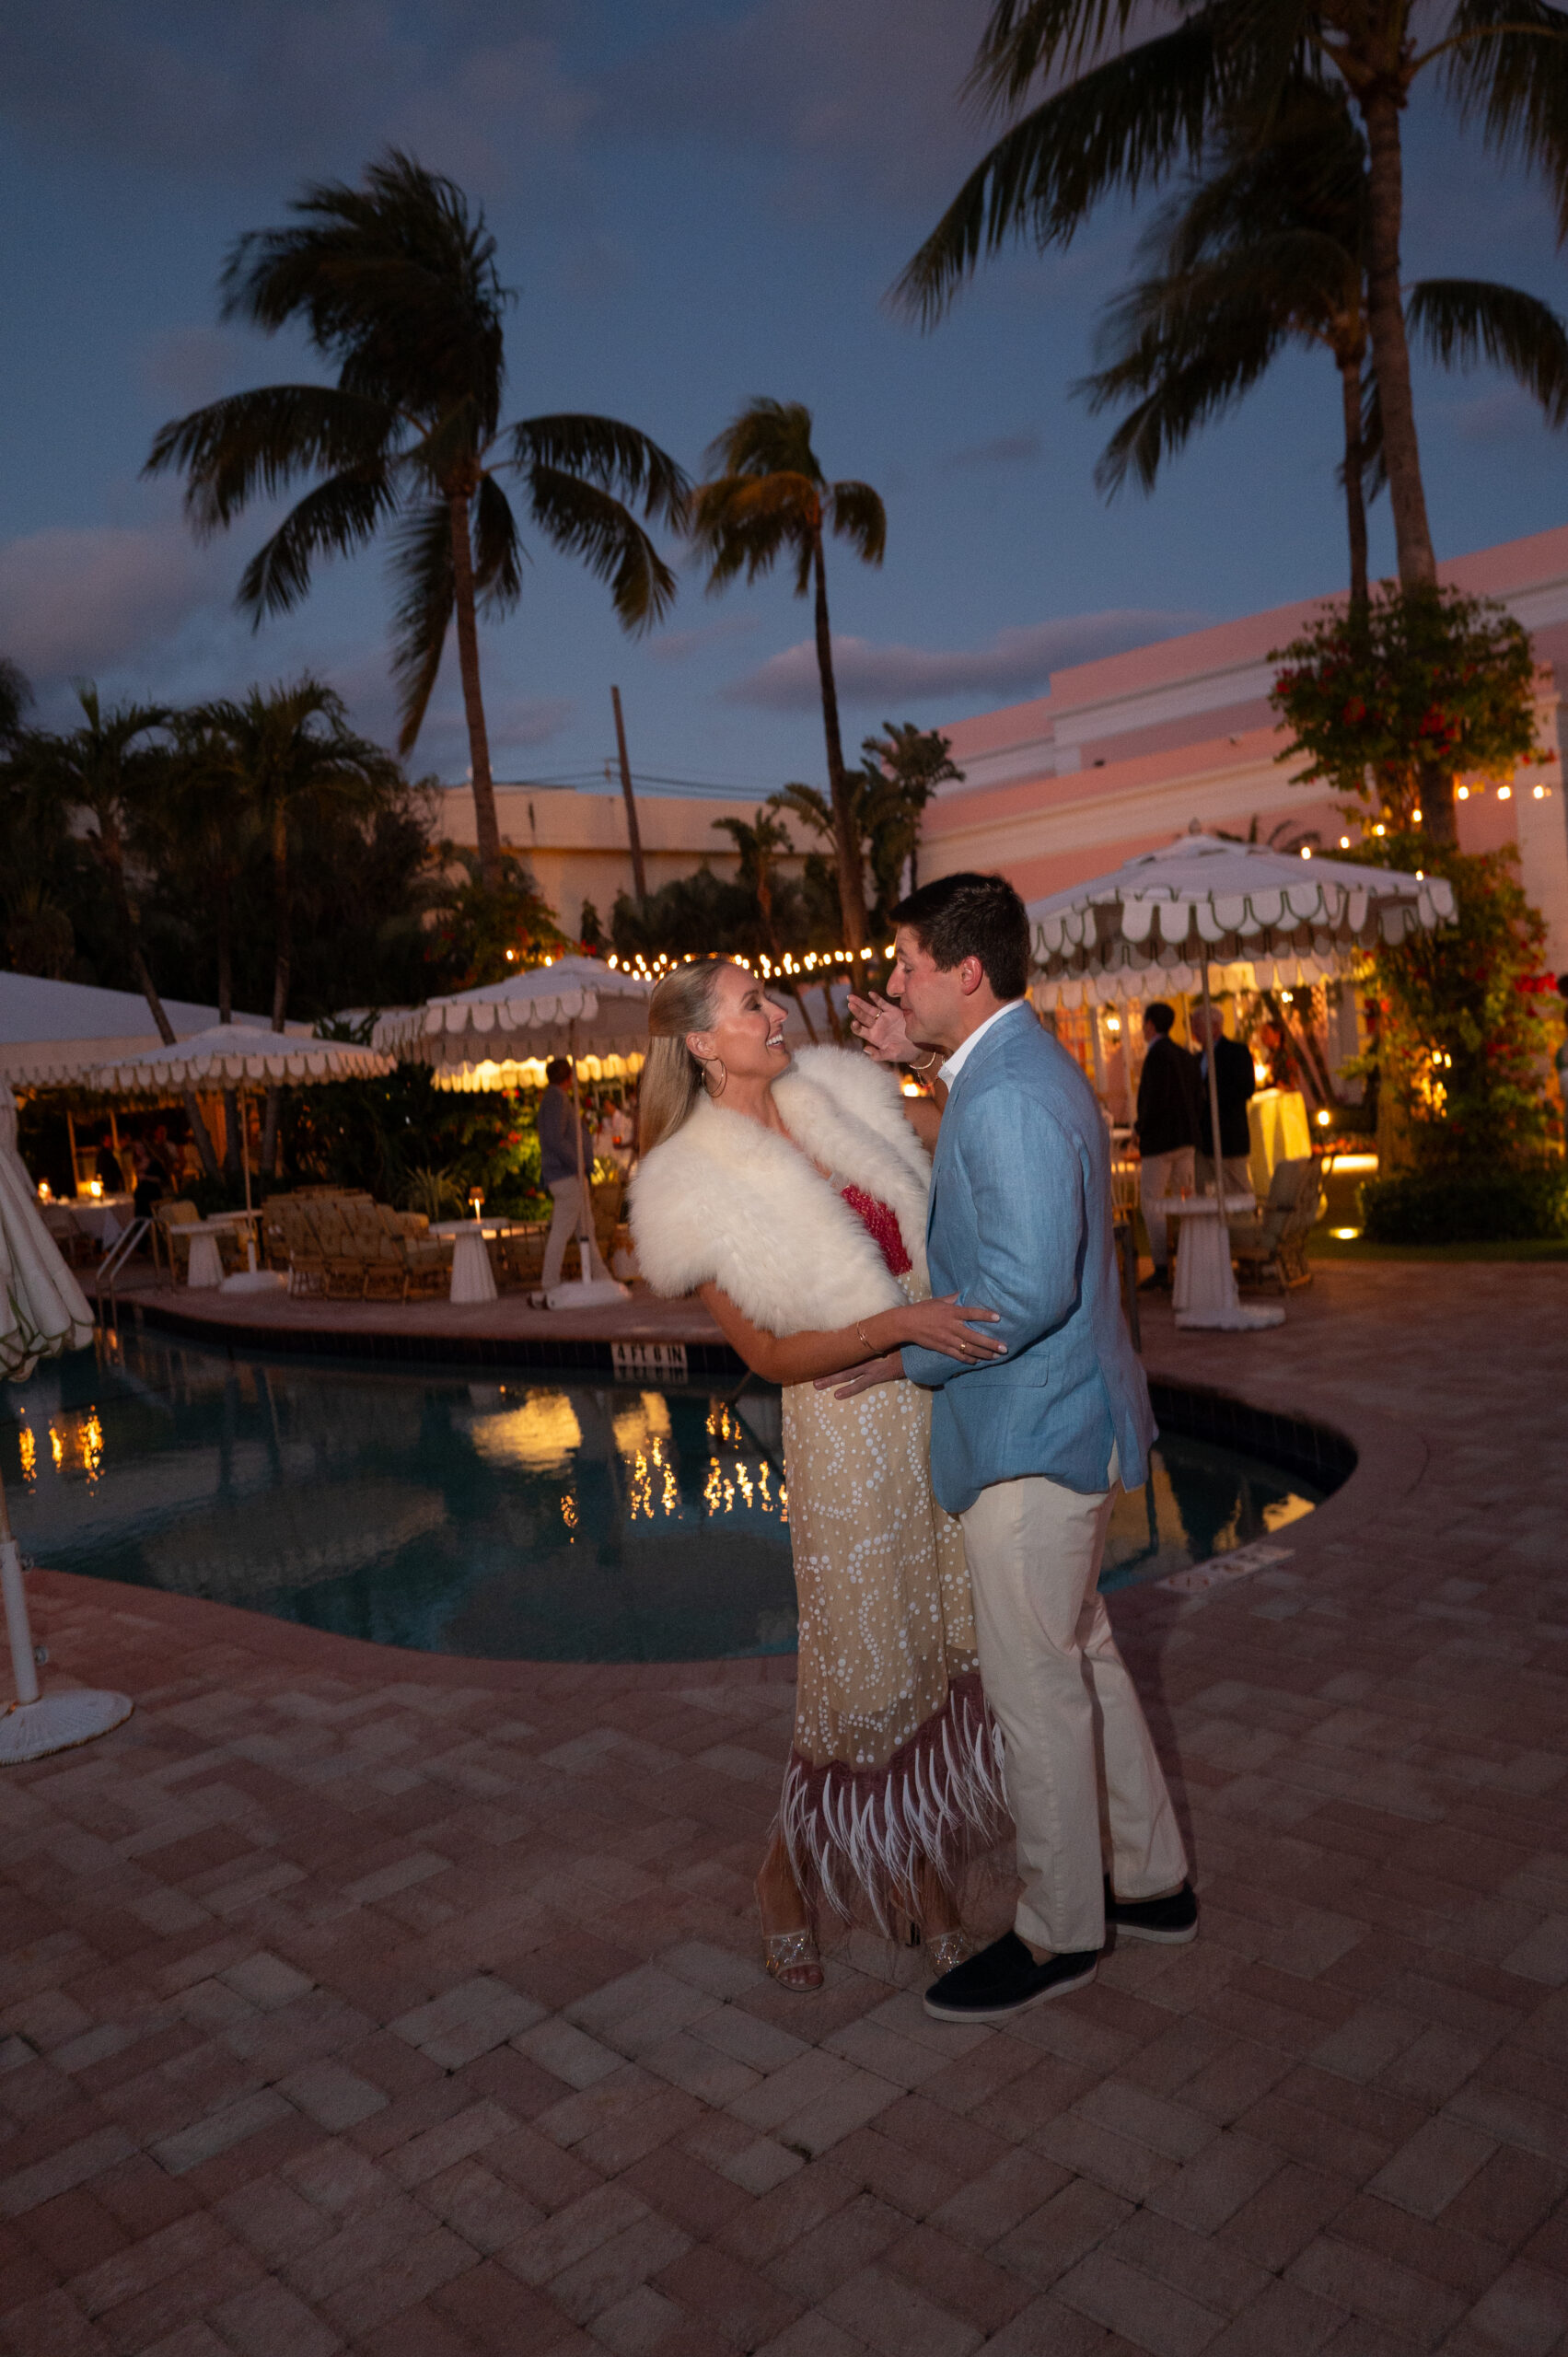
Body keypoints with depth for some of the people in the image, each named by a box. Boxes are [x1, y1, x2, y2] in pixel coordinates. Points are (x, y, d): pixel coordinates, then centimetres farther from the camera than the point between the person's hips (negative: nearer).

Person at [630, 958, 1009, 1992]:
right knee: (866, 1670, 5)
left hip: (949, 1397, 6)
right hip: (848, 1426, -5)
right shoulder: (694, 1188, -13)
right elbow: (772, 1356, -13)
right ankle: (789, 1878, 32)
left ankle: (925, 1882, 32)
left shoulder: (836, 1088, 3)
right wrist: (898, 1324, -24)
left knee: (947, 1646, 13)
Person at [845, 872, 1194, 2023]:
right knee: (1082, 1657, 21)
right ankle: (1152, 1880, 37)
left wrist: (905, 1353, -15)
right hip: (1056, 1423, 10)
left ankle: (1058, 1934, 23)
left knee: (1037, 1688, 5)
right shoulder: (1016, 1068, 9)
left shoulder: (1009, 1099, -24)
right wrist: (911, 1063, 17)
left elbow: (1027, 1290, -30)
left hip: (1033, 1441, -10)